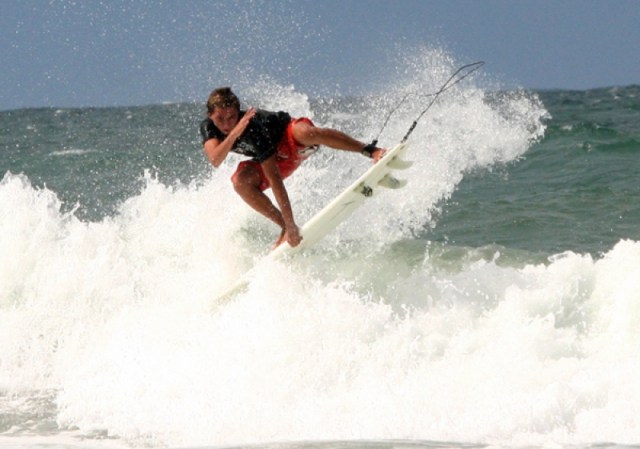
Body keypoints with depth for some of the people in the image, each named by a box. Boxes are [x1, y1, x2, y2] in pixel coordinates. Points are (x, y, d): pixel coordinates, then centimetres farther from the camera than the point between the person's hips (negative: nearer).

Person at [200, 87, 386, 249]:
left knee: (304, 132, -41)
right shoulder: (208, 127, -19)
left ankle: (371, 151, -37)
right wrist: (234, 133, -52)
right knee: (240, 181, -25)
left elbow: (274, 178, -39)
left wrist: (290, 221, -41)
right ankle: (286, 228, -15)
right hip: (276, 157, 6)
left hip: (292, 138, -5)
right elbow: (215, 160, -37)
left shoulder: (254, 129, -36)